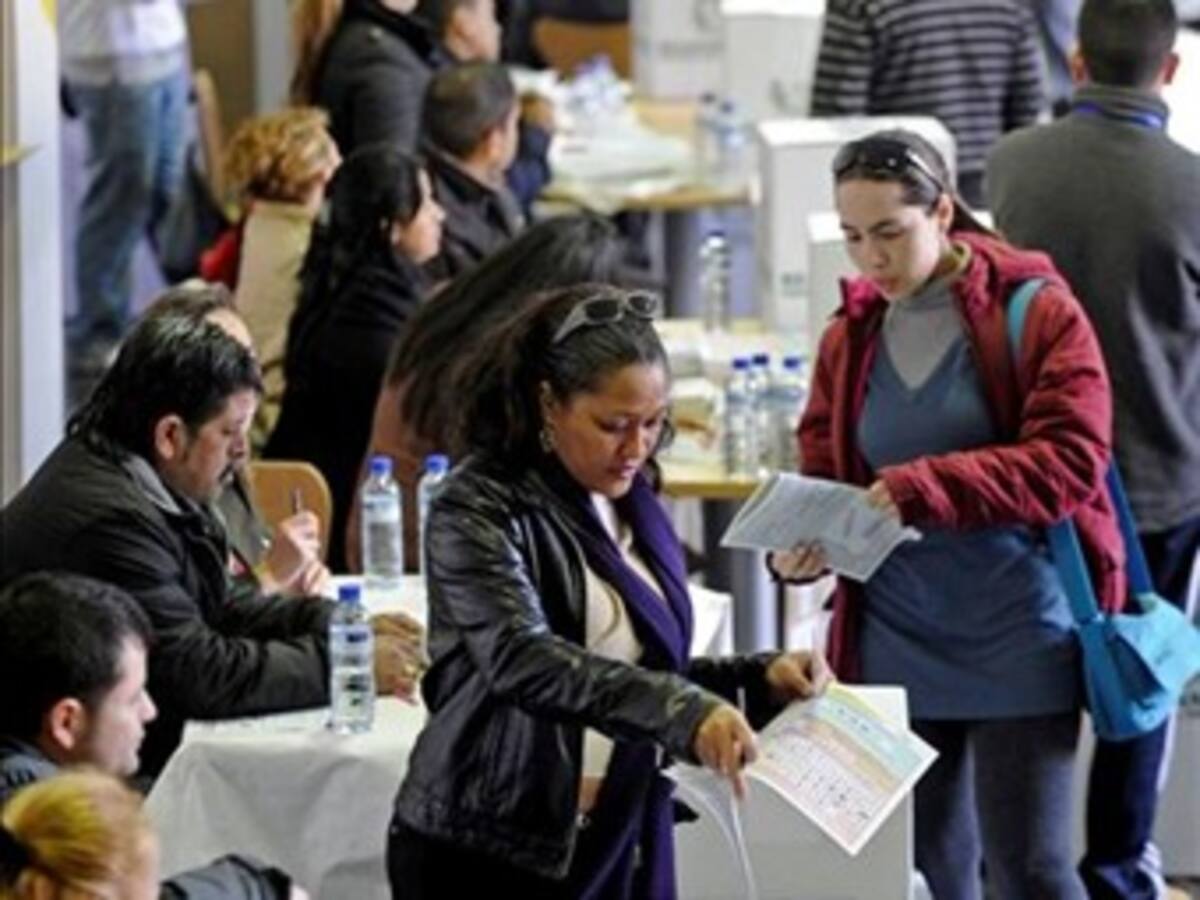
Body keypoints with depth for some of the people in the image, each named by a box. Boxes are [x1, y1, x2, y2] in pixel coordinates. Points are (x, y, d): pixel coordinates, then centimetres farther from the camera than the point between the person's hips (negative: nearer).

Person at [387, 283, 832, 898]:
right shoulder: (479, 510, -12)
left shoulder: (633, 508, 11)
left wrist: (758, 680, 0)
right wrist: (680, 710, -40)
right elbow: (522, 659, -28)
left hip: (618, 848, 6)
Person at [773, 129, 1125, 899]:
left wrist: (923, 488, -26)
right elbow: (822, 472, 10)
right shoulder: (851, 333, 8)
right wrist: (801, 542, -13)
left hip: (1019, 639, -5)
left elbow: (1070, 460, -16)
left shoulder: (1036, 311, -7)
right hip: (896, 642, 5)